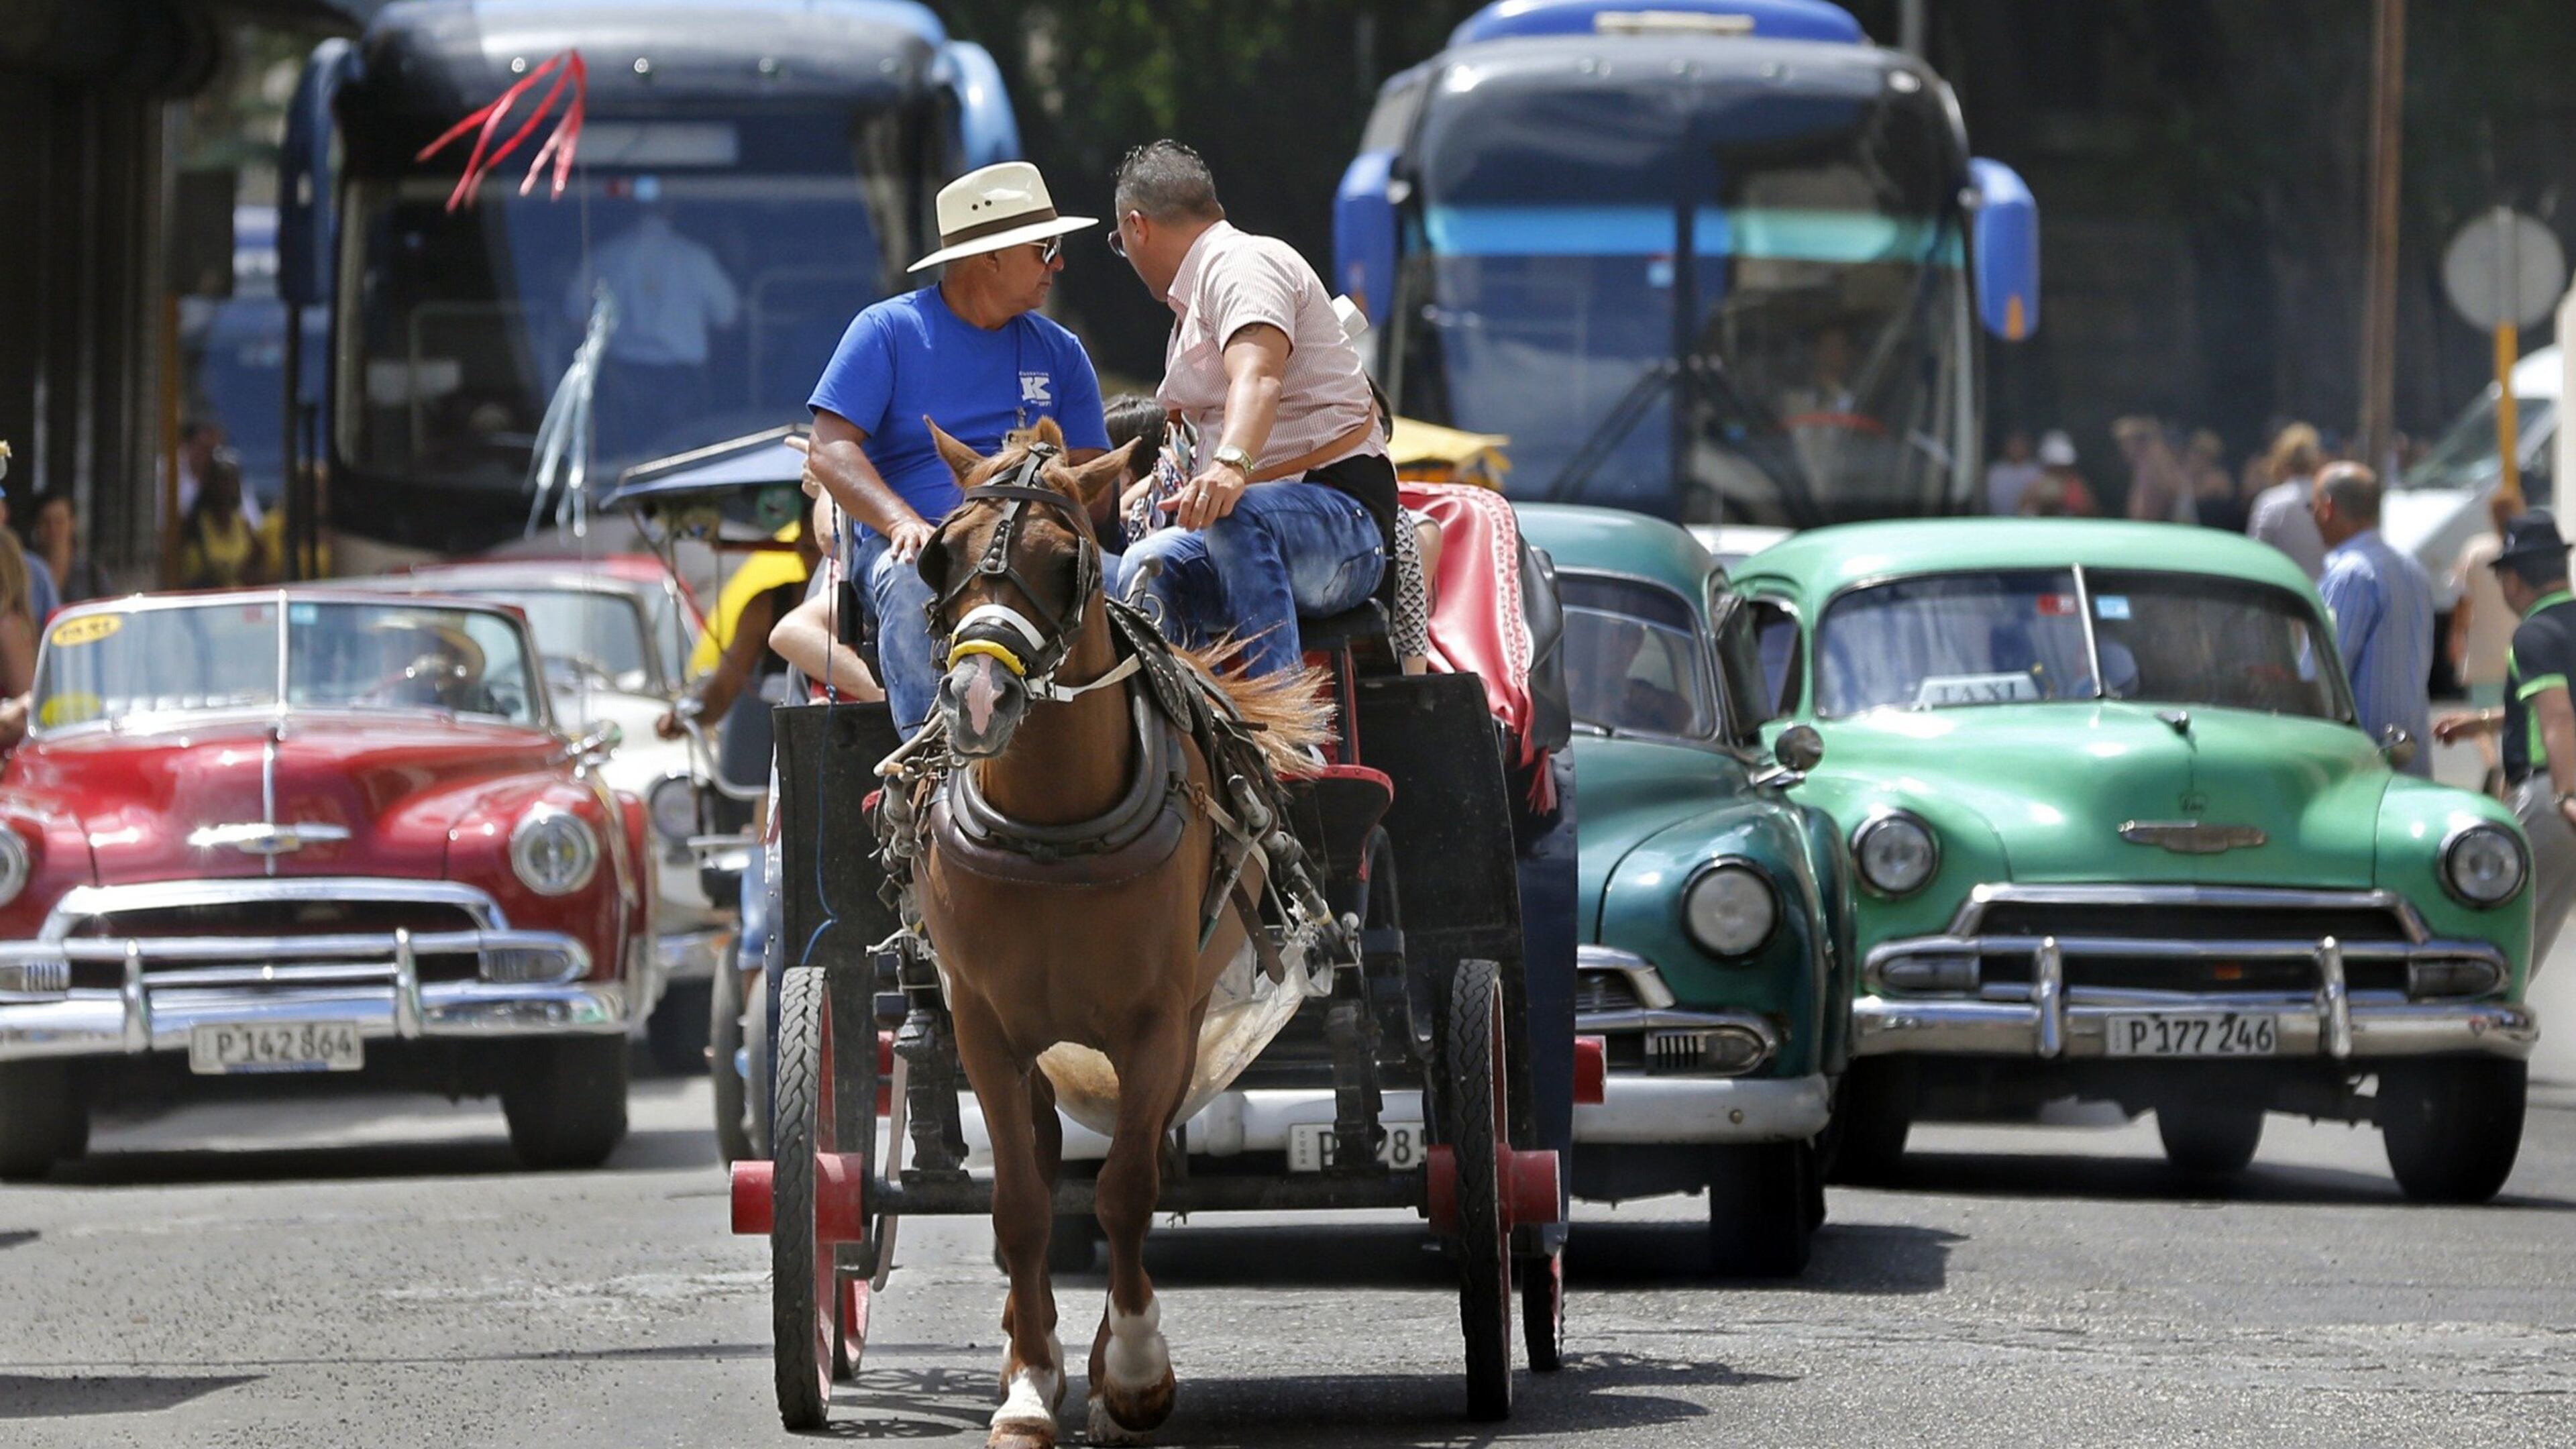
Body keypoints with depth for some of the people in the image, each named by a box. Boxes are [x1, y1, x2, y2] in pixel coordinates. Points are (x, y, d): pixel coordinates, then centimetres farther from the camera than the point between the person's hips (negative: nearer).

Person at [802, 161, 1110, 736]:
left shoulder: (1060, 354, 18)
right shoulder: (888, 331, 6)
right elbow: (830, 451, -4)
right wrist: (904, 523, -23)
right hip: (908, 544, -2)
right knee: (914, 589, -39)